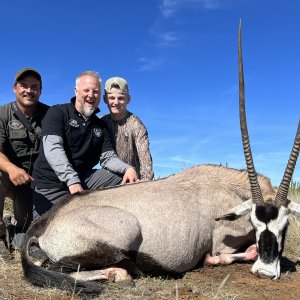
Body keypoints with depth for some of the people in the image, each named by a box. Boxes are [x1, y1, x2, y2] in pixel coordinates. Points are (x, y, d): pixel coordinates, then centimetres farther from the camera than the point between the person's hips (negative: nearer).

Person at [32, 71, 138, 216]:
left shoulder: (100, 126, 12)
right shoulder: (57, 113, -5)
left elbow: (108, 158, 5)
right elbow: (52, 149, -19)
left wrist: (127, 168, -18)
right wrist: (72, 180, -33)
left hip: (83, 178, 5)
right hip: (51, 184, -4)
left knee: (124, 179, -8)